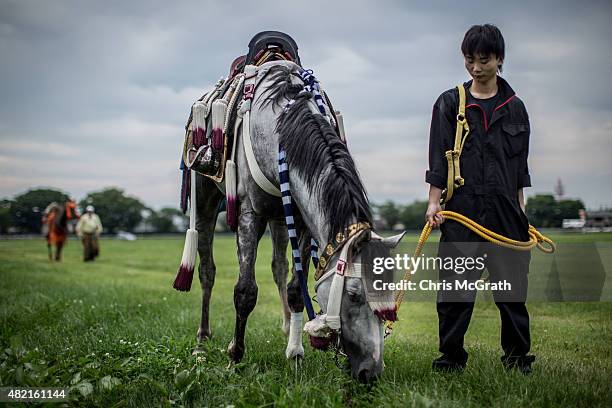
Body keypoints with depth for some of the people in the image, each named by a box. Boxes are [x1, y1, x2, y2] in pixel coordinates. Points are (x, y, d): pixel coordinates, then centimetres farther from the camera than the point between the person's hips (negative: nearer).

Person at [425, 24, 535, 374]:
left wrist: (521, 208, 13)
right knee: (455, 285, -1)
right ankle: (452, 356, 10)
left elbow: (520, 162, 16)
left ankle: (517, 357, 16)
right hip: (462, 207, -2)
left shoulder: (514, 108, 13)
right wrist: (434, 201, -6)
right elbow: (438, 157, 1)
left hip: (504, 211, 2)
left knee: (512, 284, 5)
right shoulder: (450, 103, 5)